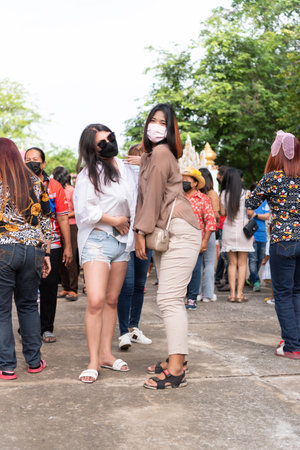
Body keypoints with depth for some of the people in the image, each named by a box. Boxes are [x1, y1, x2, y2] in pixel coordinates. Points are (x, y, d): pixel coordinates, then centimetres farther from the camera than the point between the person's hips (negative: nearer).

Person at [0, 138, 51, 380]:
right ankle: (34, 361, 22)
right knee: (28, 305, 17)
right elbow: (46, 221, 7)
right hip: (32, 250, 4)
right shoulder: (36, 183, 5)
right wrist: (46, 253, 13)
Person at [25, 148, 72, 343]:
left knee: (49, 287, 4)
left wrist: (68, 247, -1)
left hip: (51, 246, 0)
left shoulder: (55, 186, 3)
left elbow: (63, 219, 2)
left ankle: (47, 328, 17)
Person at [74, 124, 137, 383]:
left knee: (112, 300, 9)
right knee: (96, 301, -15)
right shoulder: (89, 174, -5)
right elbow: (85, 210, -14)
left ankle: (106, 354, 17)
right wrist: (115, 220, -7)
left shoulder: (128, 170, 12)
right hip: (97, 240, -6)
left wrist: (130, 225, 6)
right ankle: (94, 362, -9)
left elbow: (137, 203, 22)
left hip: (122, 241, 6)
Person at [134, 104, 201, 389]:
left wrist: (143, 232, -8)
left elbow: (155, 195, -13)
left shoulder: (161, 153, -10)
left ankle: (176, 371, -13)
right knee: (169, 299, 13)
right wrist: (139, 232, 11)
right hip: (164, 235, 10)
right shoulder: (148, 156, 19)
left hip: (179, 232, -10)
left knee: (170, 300, -14)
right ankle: (178, 358, 22)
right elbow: (143, 196, 18)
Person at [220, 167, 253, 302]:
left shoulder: (224, 193, 0)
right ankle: (239, 294, 2)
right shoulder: (245, 193, -5)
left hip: (228, 229, 2)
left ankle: (232, 293, 5)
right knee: (242, 264, 4)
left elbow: (222, 212, 3)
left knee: (232, 263, 8)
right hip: (243, 228, -2)